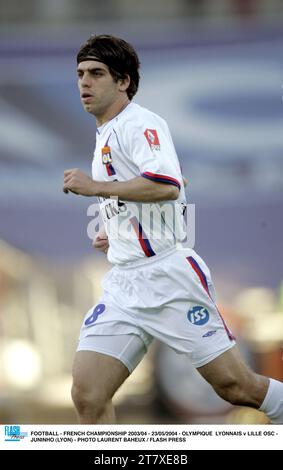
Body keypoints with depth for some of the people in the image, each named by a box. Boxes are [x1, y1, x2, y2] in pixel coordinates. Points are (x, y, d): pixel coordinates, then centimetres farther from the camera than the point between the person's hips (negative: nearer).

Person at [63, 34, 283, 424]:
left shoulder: (139, 123, -7)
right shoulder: (105, 135, 22)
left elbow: (167, 186, -25)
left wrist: (96, 186, -19)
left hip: (169, 276, -8)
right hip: (124, 285, 8)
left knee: (237, 387, -4)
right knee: (87, 397, -7)